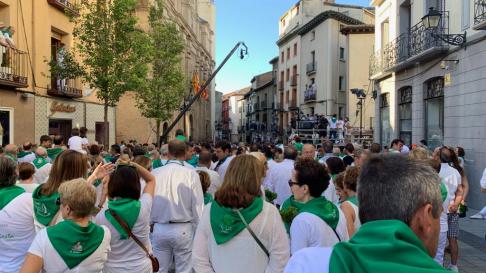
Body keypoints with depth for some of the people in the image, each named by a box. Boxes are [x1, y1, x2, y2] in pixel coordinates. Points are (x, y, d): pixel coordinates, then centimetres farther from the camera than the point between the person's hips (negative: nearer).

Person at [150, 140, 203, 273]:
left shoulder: (154, 173, -5)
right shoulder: (191, 174, -12)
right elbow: (197, 206, -10)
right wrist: (198, 231, 2)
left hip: (159, 228, 3)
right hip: (183, 229, -2)